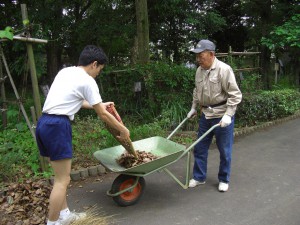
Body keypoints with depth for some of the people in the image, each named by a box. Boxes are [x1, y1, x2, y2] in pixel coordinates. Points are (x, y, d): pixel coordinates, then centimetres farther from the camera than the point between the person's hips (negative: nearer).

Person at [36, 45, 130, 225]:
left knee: (61, 175, 19)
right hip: (57, 126, -9)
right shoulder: (88, 81, -7)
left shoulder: (65, 72, 18)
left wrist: (99, 105, 36)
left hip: (44, 123, 9)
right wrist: (123, 130, 10)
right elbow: (103, 115, -3)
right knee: (63, 180, 0)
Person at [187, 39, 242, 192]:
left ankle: (224, 180, 26)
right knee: (199, 148, 12)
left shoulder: (224, 69, -17)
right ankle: (199, 177, 28)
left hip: (222, 116, -6)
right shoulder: (199, 70, 5)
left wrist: (228, 115, -21)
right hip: (205, 115, 7)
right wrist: (193, 108, 19)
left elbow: (235, 95, -17)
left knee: (224, 151, 7)